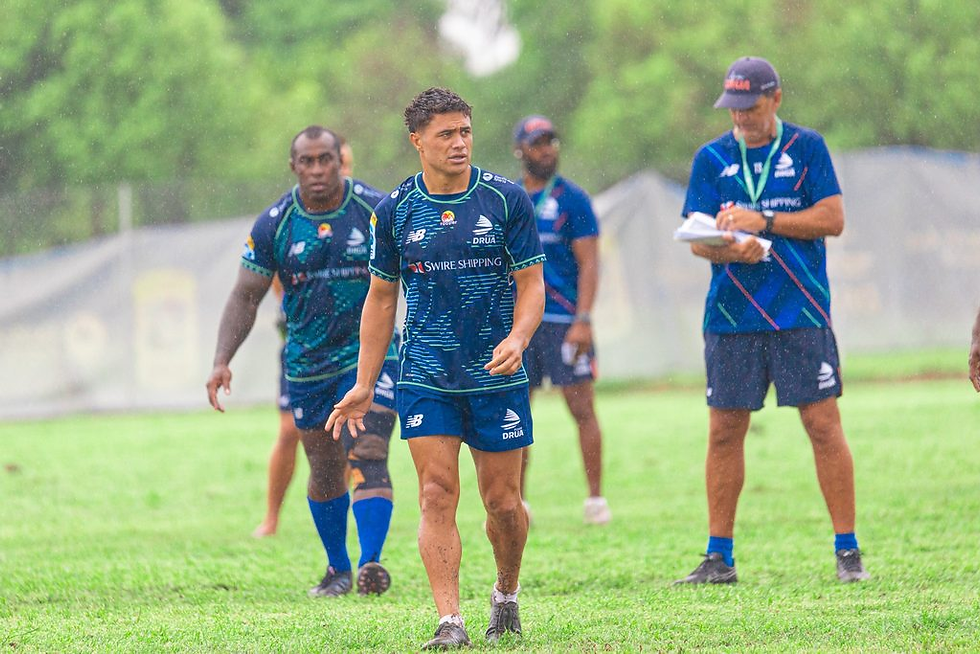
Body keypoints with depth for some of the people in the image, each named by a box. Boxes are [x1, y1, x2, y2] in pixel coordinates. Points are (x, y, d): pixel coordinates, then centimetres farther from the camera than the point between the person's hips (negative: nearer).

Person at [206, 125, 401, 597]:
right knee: (325, 471, 10)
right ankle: (338, 569, 26)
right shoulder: (274, 225, -2)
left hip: (371, 352, -3)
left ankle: (372, 565, -25)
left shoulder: (376, 212, -7)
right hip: (307, 361, 3)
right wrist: (222, 360, -9)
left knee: (368, 458, -17)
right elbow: (246, 296, 2)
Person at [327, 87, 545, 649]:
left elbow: (532, 283, 1)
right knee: (438, 496, -10)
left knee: (503, 502, 4)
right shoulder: (395, 210, 2)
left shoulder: (506, 199, -2)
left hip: (498, 377, 0)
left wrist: (518, 338, -20)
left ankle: (506, 594, 30)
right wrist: (364, 386, 8)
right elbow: (381, 298, 11)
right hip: (425, 380, 0)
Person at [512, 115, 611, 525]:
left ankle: (596, 499, 0)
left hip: (563, 320, -4)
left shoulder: (571, 200, -1)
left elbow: (588, 264, -6)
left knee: (582, 408, -4)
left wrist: (583, 320, -16)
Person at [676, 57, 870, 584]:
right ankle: (719, 556, 10)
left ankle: (848, 551, 0)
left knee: (823, 424, -6)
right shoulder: (711, 159, 9)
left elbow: (832, 218, -4)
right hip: (731, 317, 2)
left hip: (801, 315, -2)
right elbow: (698, 239, 3)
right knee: (724, 431, 2)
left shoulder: (806, 148, 4)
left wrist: (764, 221, -13)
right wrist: (731, 249, -19)